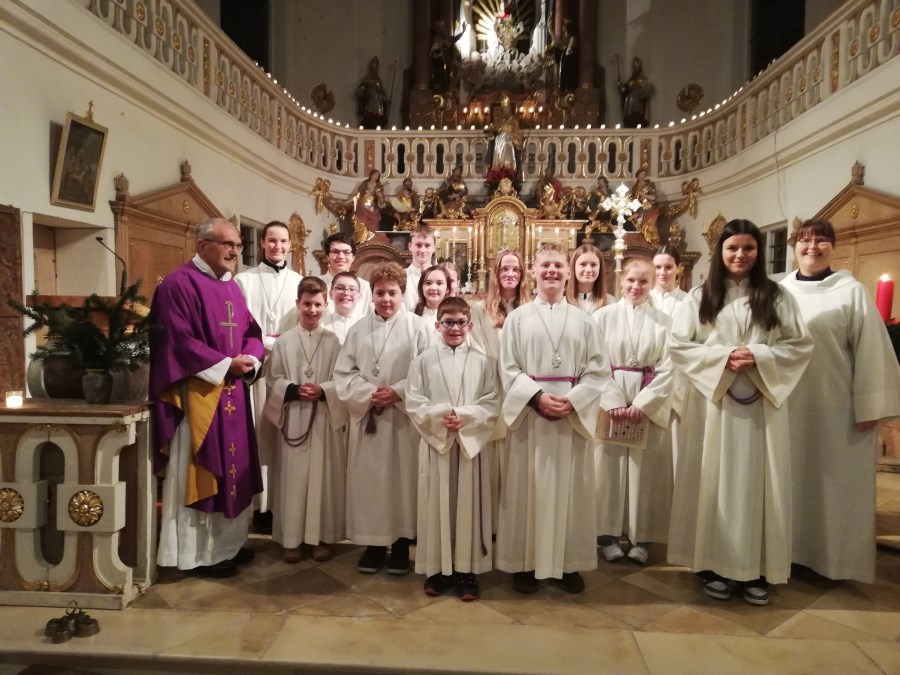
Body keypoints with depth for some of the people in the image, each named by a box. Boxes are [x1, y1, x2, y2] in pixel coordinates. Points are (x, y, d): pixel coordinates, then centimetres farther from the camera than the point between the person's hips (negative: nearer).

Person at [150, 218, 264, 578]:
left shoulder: (232, 287, 14)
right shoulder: (178, 284, -11)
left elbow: (252, 332, 13)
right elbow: (179, 341, -18)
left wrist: (250, 359, -8)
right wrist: (226, 364, -18)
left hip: (233, 392, 9)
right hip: (198, 393, -8)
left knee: (233, 466, 14)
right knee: (199, 472, 0)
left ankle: (227, 542, 27)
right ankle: (199, 553, 12)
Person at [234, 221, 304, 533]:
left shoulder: (300, 282, 12)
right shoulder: (244, 280, 5)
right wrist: (271, 343, -10)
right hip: (257, 366, -2)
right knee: (260, 434, -2)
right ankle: (262, 505, 6)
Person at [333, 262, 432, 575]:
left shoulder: (417, 327, -1)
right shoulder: (358, 329, 7)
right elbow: (343, 373, 3)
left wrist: (398, 393, -16)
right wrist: (369, 394, -12)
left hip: (405, 418, -2)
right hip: (366, 418, 3)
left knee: (403, 479, 4)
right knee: (369, 481, 7)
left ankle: (401, 543, 18)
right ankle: (373, 542, 20)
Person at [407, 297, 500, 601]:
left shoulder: (483, 361, 2)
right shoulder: (424, 360, 2)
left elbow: (493, 405, -1)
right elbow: (413, 403, -1)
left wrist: (465, 416, -16)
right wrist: (440, 415, -16)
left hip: (471, 442, 0)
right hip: (435, 441, 0)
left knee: (468, 504, 5)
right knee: (436, 504, 6)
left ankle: (466, 570, 17)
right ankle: (437, 568, 19)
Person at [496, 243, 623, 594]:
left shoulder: (583, 320, 6)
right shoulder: (517, 318, 3)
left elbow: (598, 370, 2)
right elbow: (508, 369, -1)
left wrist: (573, 400, -13)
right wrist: (537, 396, -15)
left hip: (574, 416, 1)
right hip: (530, 414, -1)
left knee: (571, 490, 7)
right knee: (529, 489, 4)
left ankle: (569, 563, 20)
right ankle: (525, 562, 16)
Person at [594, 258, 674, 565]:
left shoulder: (664, 321, 4)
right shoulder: (603, 316, 2)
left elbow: (667, 369, -1)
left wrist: (642, 403, -12)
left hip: (650, 407, 1)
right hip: (609, 404, -1)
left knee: (646, 470, 4)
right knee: (610, 468, 2)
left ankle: (642, 537, 15)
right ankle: (608, 534, 13)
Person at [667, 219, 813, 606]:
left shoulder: (777, 297, 6)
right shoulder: (699, 298, 5)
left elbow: (801, 345, 3)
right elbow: (678, 346, -1)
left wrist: (760, 356, -14)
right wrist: (722, 357, -14)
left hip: (763, 403, 1)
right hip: (714, 401, 0)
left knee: (758, 481, 4)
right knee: (716, 480, 3)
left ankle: (756, 569, 15)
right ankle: (716, 565, 14)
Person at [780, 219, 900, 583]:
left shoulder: (852, 291, -5)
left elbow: (870, 350, -7)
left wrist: (870, 407, -10)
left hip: (838, 407, -3)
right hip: (790, 404, 3)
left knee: (836, 483, 7)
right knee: (795, 480, 13)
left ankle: (836, 557, 22)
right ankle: (794, 549, 28)